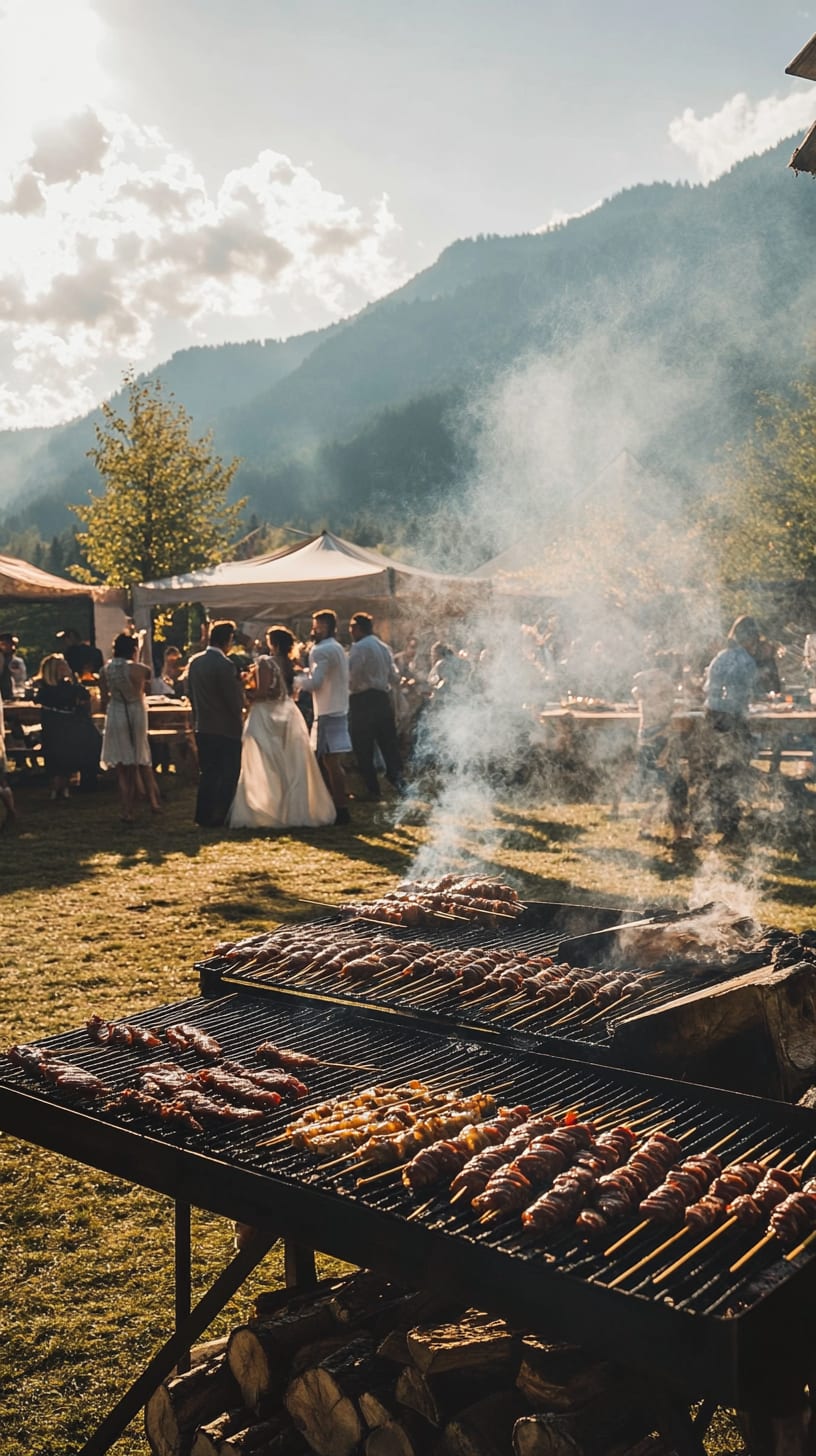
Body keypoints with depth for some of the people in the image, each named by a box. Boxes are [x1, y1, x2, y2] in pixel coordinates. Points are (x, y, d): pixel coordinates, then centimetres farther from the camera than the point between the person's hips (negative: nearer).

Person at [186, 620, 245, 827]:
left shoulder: (194, 662, 5)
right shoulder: (224, 665, -18)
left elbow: (191, 694, 13)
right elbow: (236, 701, -17)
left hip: (202, 727, 7)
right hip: (226, 729, -7)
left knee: (207, 773, 14)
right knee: (229, 775, 3)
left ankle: (203, 816, 15)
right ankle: (220, 816, 3)